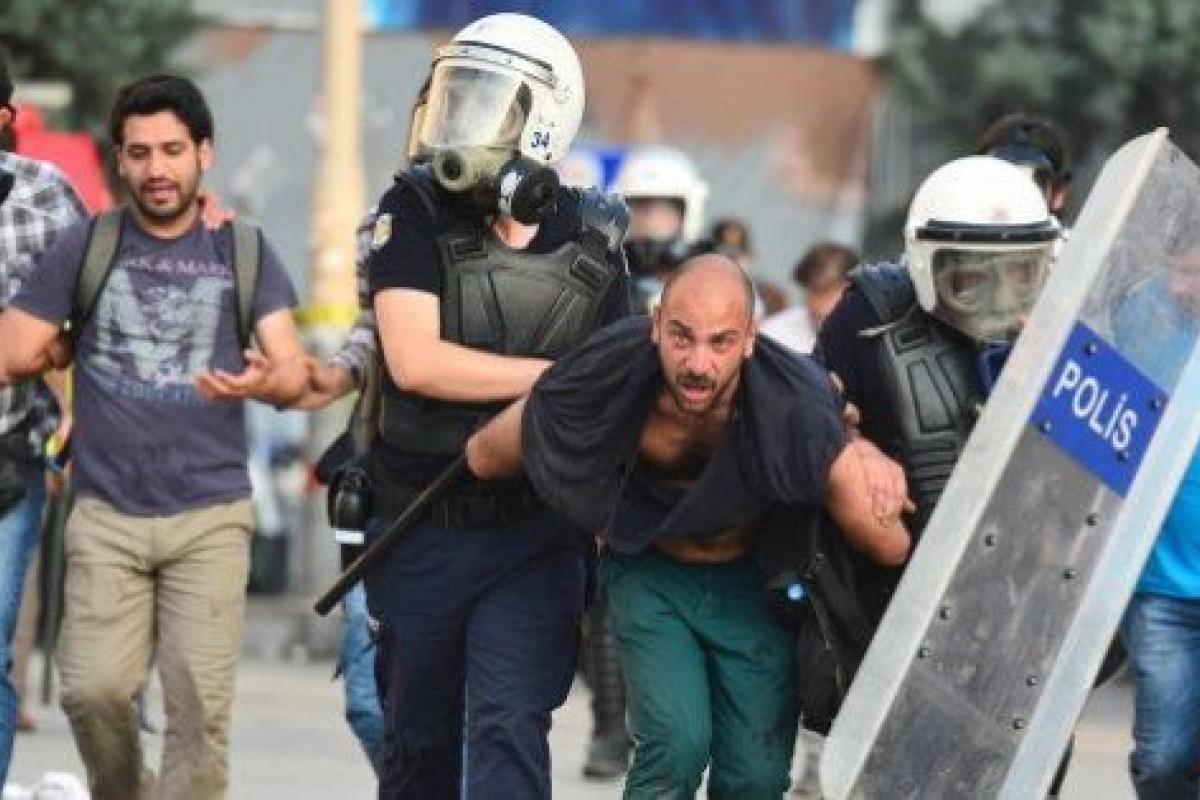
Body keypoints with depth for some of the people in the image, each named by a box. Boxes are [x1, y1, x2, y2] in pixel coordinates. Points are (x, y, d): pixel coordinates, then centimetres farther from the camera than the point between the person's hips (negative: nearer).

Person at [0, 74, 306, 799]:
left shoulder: (244, 252, 8)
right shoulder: (86, 248, 6)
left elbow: (293, 373, 0)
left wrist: (262, 380, -20)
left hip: (210, 514, 0)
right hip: (107, 513, 0)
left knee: (201, 703, -8)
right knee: (94, 690, -9)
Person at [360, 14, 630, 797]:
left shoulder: (593, 244, -1)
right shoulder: (417, 212, -6)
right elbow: (415, 362, -17)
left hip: (536, 535, -1)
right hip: (421, 528, 1)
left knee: (509, 731, -14)